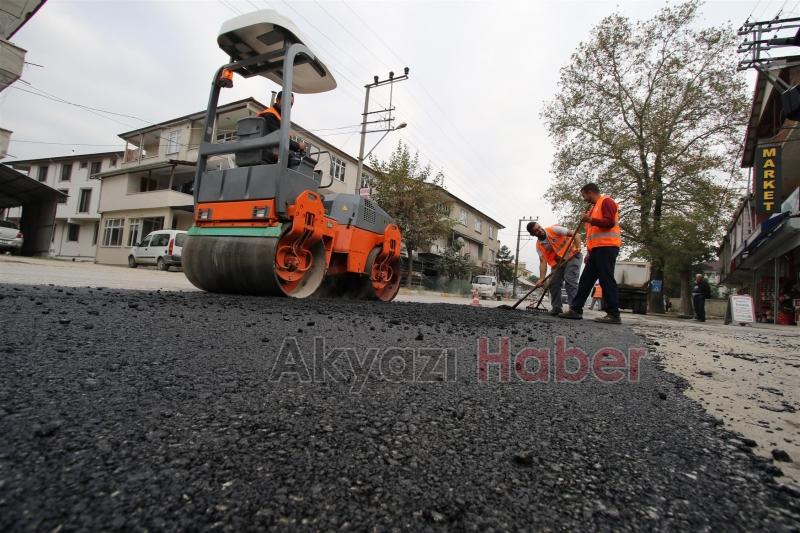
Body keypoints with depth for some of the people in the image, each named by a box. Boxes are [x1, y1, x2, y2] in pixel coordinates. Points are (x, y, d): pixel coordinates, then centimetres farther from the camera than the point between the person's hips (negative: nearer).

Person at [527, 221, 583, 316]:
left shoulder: (554, 229, -14)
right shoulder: (539, 246, -2)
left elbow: (575, 234, -16)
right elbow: (543, 262, -9)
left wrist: (578, 248, -32)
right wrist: (541, 279, -21)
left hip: (572, 256, -6)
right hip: (558, 262, 6)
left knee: (570, 280, -20)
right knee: (553, 283, 0)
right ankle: (556, 308, 11)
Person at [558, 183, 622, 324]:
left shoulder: (606, 201, -2)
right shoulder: (594, 207, 26)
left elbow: (610, 222, -17)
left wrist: (591, 220, -20)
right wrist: (589, 252, 22)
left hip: (606, 247, -10)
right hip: (597, 249, 10)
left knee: (606, 280, -11)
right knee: (585, 280, 7)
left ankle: (613, 315, -8)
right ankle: (576, 309, 9)